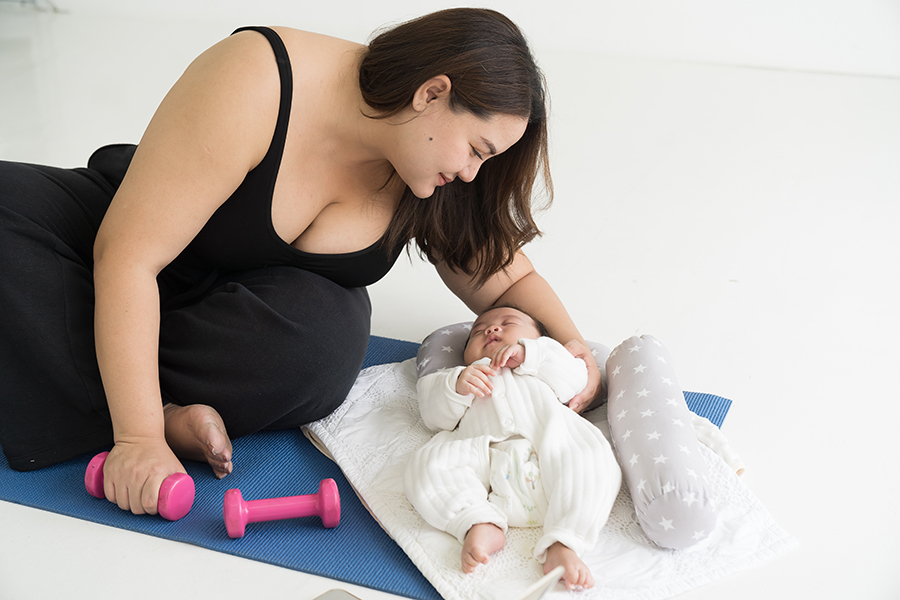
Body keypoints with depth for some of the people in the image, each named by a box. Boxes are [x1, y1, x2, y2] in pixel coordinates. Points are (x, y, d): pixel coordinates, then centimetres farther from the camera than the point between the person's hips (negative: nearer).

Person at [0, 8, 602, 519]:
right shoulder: (256, 84, -30)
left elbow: (508, 278, 4)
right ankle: (163, 419, -27)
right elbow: (127, 254, -31)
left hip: (254, 304, 3)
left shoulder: (436, 180, -11)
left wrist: (574, 345, -17)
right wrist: (139, 437, -35)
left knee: (326, 337, -33)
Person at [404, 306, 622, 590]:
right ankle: (481, 524, -33)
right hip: (485, 455, 0)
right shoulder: (461, 375, 43)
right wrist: (457, 387, 3)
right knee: (426, 463, -25)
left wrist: (525, 353, 11)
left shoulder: (544, 368, 44)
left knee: (594, 460, -30)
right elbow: (436, 415, 24)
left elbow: (574, 378, 21)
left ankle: (562, 545, -39)